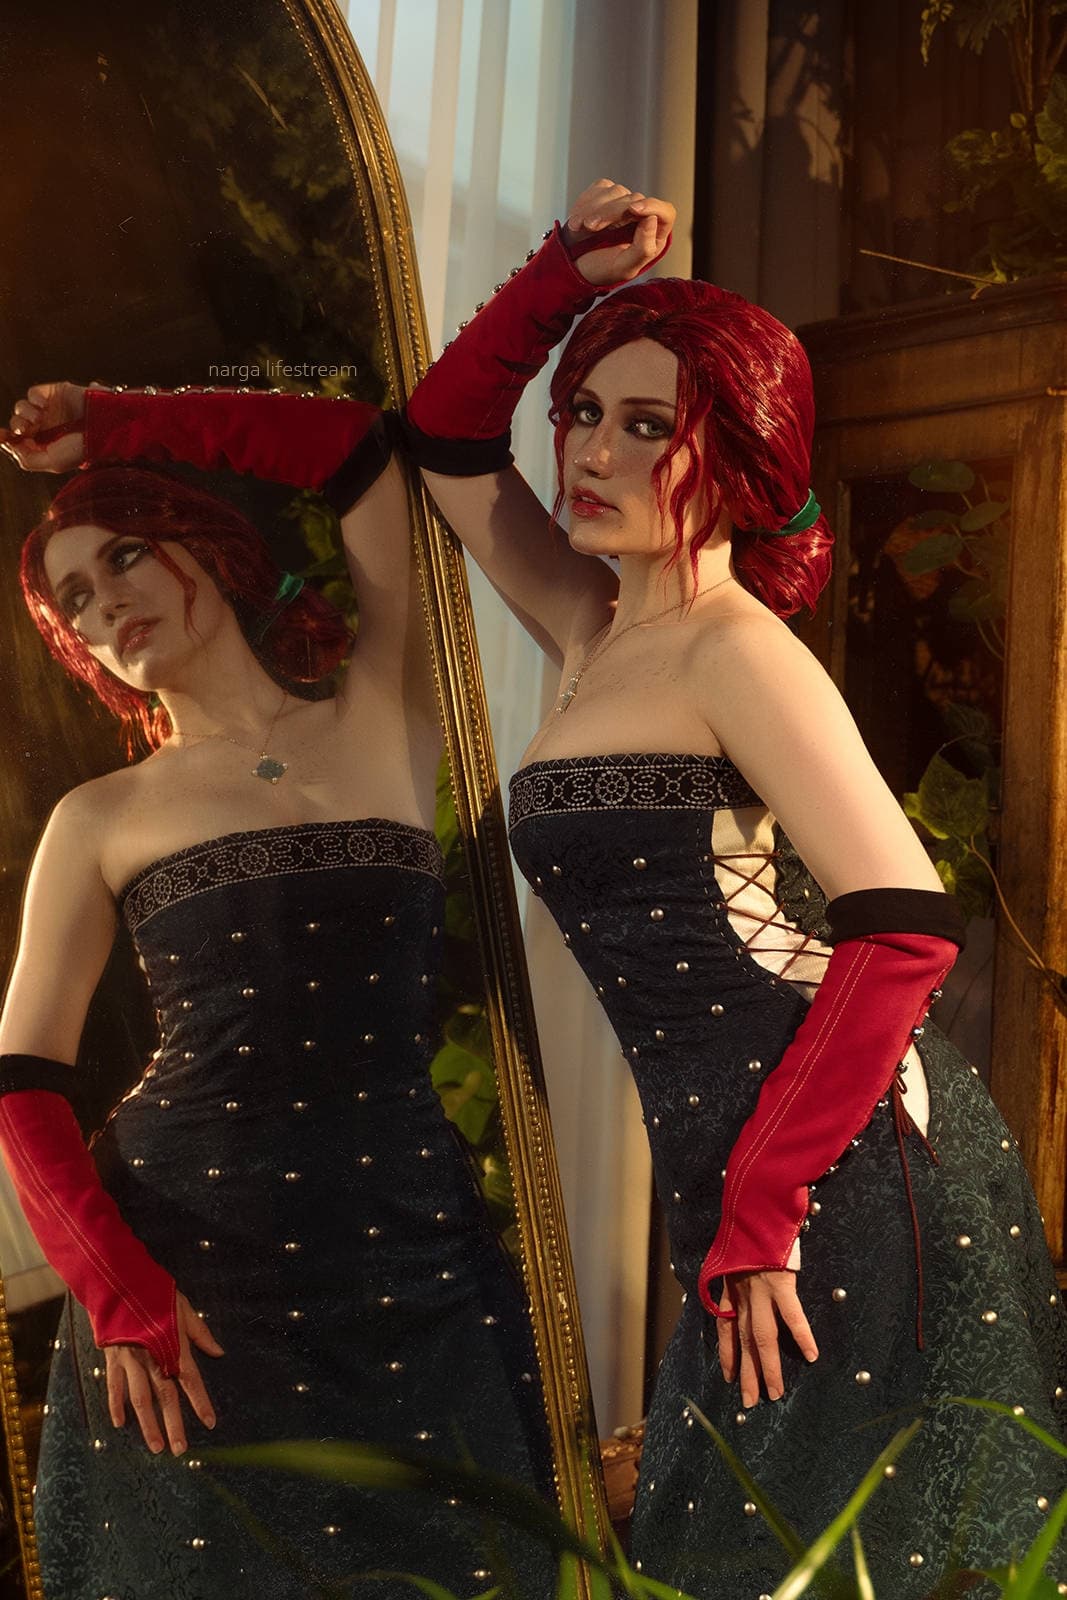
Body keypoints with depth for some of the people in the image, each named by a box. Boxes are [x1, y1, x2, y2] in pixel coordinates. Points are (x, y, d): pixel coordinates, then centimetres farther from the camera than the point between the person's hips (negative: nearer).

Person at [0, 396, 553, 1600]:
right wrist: (114, 1285, -10)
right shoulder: (101, 820, 4)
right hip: (184, 1257, 0)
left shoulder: (385, 723, 5)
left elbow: (357, 449, 3)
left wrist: (120, 424, 9)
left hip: (406, 1246, 1)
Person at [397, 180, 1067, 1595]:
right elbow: (448, 435, 24)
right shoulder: (595, 636, 13)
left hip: (845, 1162, -8)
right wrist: (568, 275, 10)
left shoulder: (737, 649, -10)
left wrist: (756, 1211, -20)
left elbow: (906, 927, -19)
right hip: (736, 1168, 8)